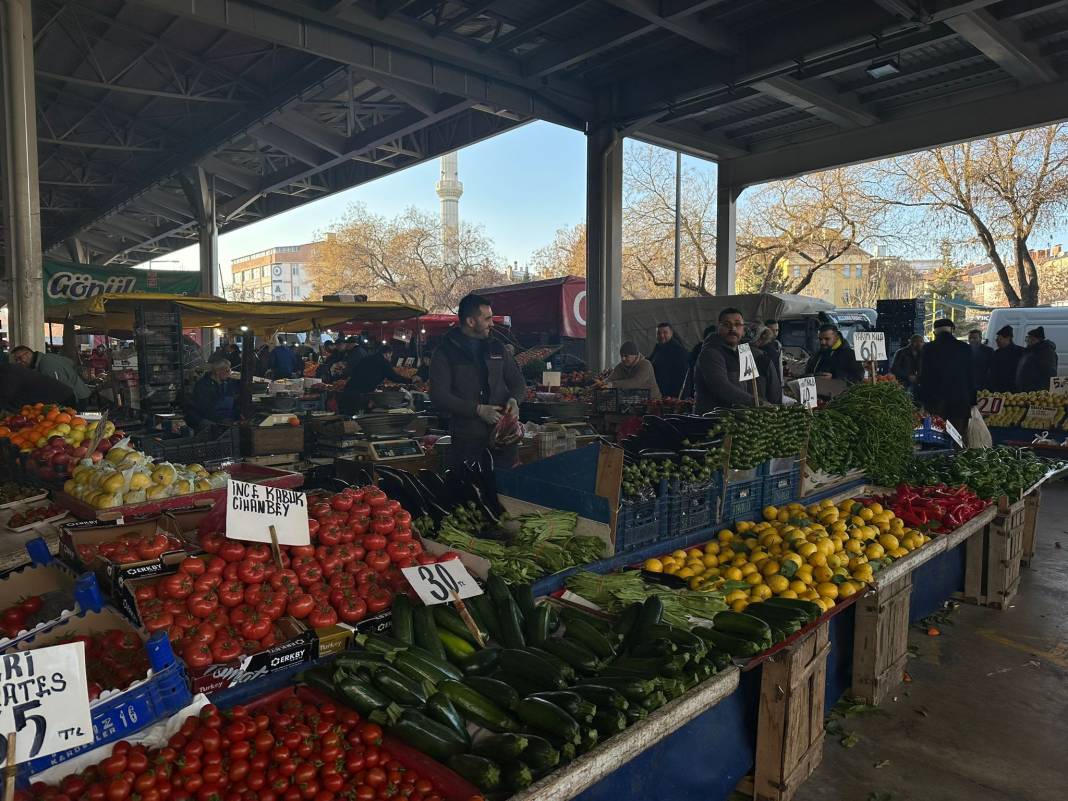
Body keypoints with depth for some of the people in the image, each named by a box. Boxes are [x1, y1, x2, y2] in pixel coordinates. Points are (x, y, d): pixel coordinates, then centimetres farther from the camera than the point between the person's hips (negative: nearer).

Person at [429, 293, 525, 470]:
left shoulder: (496, 348, 14)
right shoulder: (445, 353, -1)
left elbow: (518, 382, 19)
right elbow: (439, 396, -10)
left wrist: (513, 399, -4)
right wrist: (478, 410, -18)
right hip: (467, 439, -4)